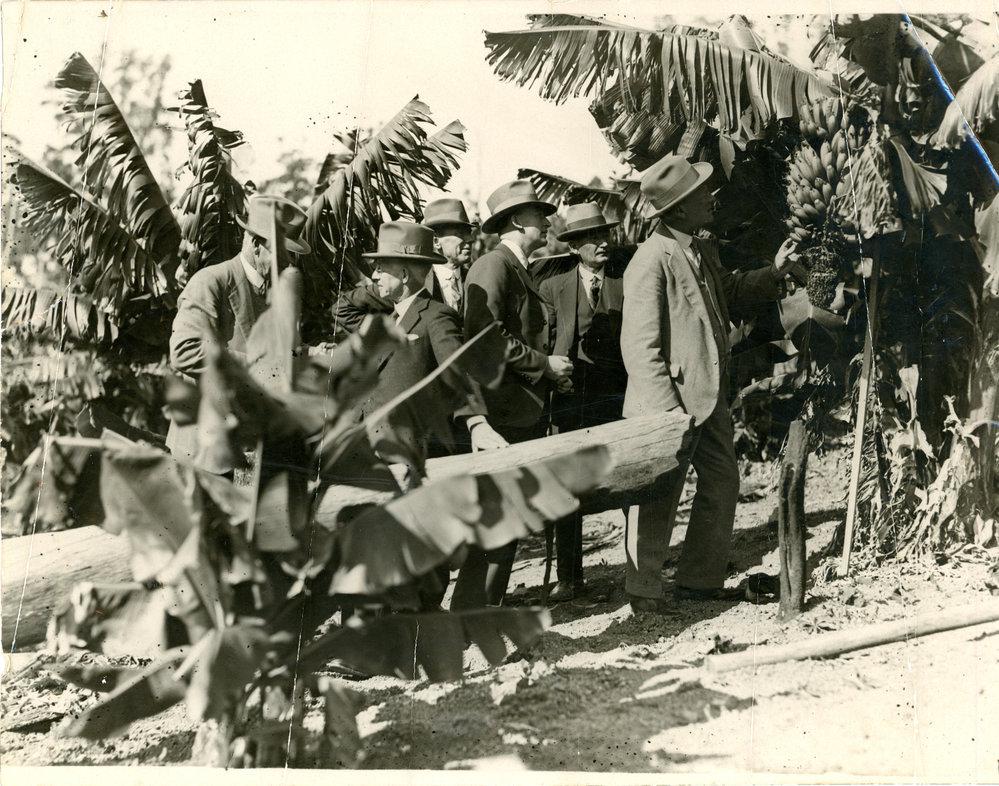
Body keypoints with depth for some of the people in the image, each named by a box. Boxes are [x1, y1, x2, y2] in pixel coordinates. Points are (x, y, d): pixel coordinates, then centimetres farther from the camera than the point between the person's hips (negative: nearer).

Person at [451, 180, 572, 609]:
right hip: (501, 416, -10)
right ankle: (469, 612, -4)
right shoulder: (493, 266, -10)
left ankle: (490, 603, 21)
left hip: (526, 415, 10)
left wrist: (552, 373, 12)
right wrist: (545, 365, -13)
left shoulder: (521, 271, 21)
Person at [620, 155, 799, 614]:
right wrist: (667, 411, -23)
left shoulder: (702, 251, 12)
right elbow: (640, 346, -20)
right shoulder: (652, 260, -17)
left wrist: (773, 274, 19)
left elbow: (728, 292, 33)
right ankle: (643, 591, 14)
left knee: (722, 485, 15)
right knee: (658, 499, 0)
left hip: (710, 397, 9)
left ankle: (700, 580, 28)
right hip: (672, 403, -9)